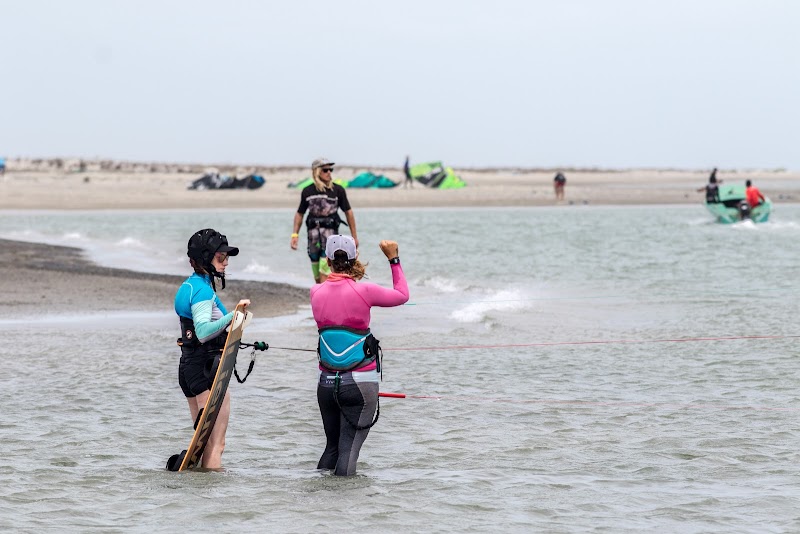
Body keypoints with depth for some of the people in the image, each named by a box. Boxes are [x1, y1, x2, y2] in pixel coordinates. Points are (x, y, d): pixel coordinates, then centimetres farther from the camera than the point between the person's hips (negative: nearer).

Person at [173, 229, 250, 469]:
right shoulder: (203, 289, -17)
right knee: (216, 444, -8)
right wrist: (233, 316, -40)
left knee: (203, 439, 16)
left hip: (188, 367, 10)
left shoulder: (187, 286, 13)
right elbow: (203, 331, -31)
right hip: (207, 369, -10)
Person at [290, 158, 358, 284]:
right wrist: (295, 235, 6)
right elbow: (299, 213, 15)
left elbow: (348, 212, 5)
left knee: (324, 275, -16)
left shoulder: (338, 190, -1)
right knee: (317, 278, 8)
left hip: (331, 233, -4)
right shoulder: (307, 192, 6)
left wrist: (354, 236, 5)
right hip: (313, 234, 4)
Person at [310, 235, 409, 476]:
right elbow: (402, 295, 5)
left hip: (327, 381, 4)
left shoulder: (317, 293, 1)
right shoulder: (363, 291, -11)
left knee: (332, 447, 16)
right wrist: (394, 259, 12)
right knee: (348, 449, -4)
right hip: (359, 382, -4)